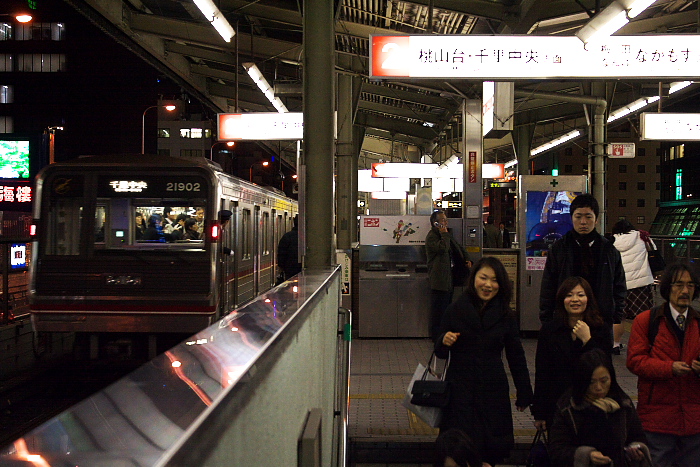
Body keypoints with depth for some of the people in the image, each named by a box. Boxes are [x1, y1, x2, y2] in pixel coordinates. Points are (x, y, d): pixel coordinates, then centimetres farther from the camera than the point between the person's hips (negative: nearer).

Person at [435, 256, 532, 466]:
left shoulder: (506, 316, 3)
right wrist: (444, 341, -17)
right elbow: (440, 353, 5)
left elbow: (516, 357, 9)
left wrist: (524, 394, 10)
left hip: (493, 391, 1)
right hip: (459, 390, -1)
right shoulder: (455, 310, -1)